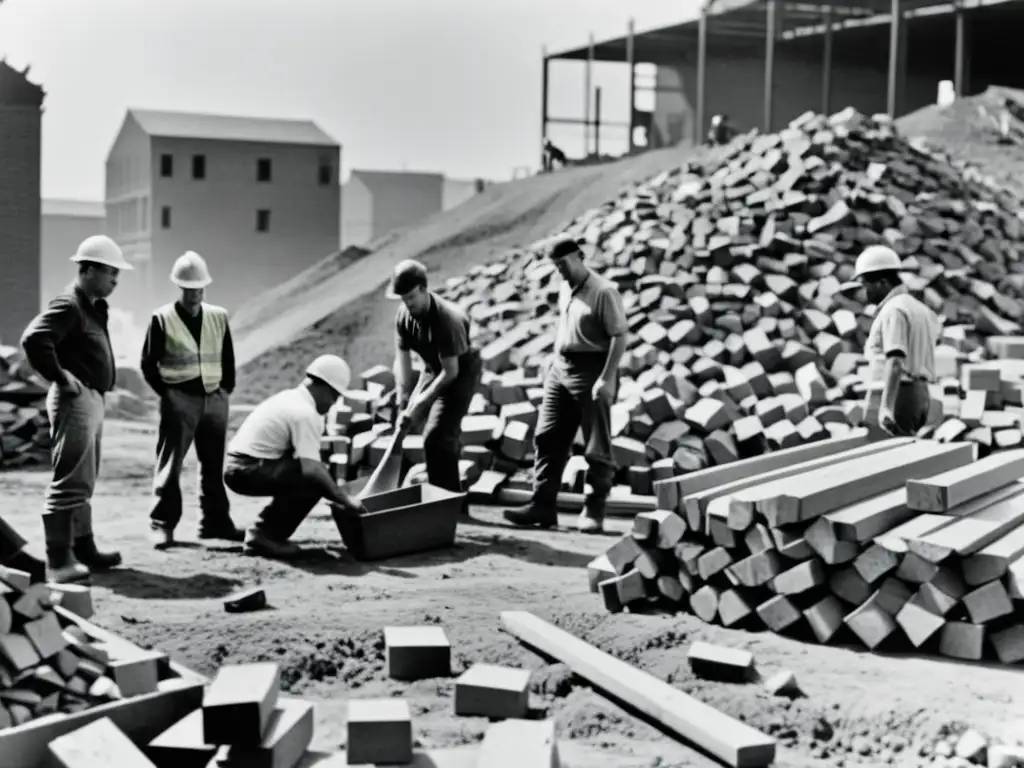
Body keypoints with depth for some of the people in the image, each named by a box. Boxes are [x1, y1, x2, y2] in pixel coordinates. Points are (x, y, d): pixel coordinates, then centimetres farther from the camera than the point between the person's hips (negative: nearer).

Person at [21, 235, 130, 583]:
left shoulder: (92, 307, 16)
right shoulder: (68, 305, -15)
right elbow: (33, 339, -28)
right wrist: (61, 377, -22)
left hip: (93, 400, 10)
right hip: (75, 401, -10)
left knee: (84, 483, 17)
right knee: (70, 482, -9)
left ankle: (83, 549, 26)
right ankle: (59, 561, -7)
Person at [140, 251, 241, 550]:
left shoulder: (219, 317, 9)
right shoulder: (162, 319, -4)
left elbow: (228, 360, 16)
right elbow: (148, 363, -1)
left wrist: (226, 389, 7)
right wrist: (166, 392, -5)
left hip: (215, 398, 5)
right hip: (179, 399, -4)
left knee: (214, 465, 11)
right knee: (170, 464, -4)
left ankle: (216, 522, 19)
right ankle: (162, 524, 0)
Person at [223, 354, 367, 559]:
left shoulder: (290, 397, 16)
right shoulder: (306, 413, -14)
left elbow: (306, 461, 23)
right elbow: (311, 468, -24)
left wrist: (336, 494, 21)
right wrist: (344, 499, -16)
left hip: (236, 467, 10)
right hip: (249, 471, -10)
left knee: (318, 478, 15)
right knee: (314, 481, -15)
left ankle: (264, 531, 16)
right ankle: (265, 536, -7)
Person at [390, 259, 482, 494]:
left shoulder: (446, 319, -34)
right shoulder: (403, 315, -13)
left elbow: (451, 371, -30)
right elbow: (402, 359, -8)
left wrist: (421, 402, -28)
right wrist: (403, 398, -20)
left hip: (461, 372, -8)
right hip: (433, 369, 8)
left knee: (437, 437, -15)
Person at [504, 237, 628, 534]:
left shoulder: (604, 291, -14)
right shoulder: (564, 289, 12)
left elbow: (619, 336, -17)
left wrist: (607, 378, -21)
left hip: (592, 371, -8)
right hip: (560, 368, 8)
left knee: (597, 447, 0)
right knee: (547, 439, 4)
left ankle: (593, 511, 6)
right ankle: (542, 505, 8)